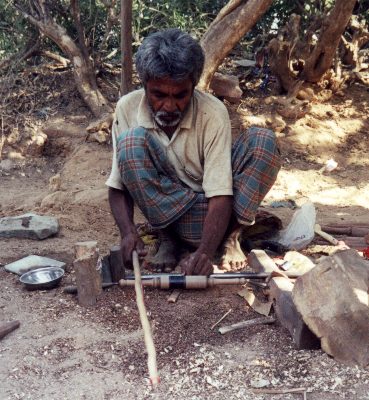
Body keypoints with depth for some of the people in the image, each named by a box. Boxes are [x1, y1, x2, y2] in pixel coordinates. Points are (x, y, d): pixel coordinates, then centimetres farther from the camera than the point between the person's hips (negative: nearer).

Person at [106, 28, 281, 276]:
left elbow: (220, 194, -24)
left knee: (263, 141, -23)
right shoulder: (128, 108, -12)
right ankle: (167, 239, -13)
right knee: (132, 142, -27)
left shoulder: (213, 113, -19)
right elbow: (118, 186, -8)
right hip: (166, 213, 0)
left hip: (209, 211, 0)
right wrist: (128, 232, -28)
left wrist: (205, 252, -40)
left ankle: (231, 236, -10)